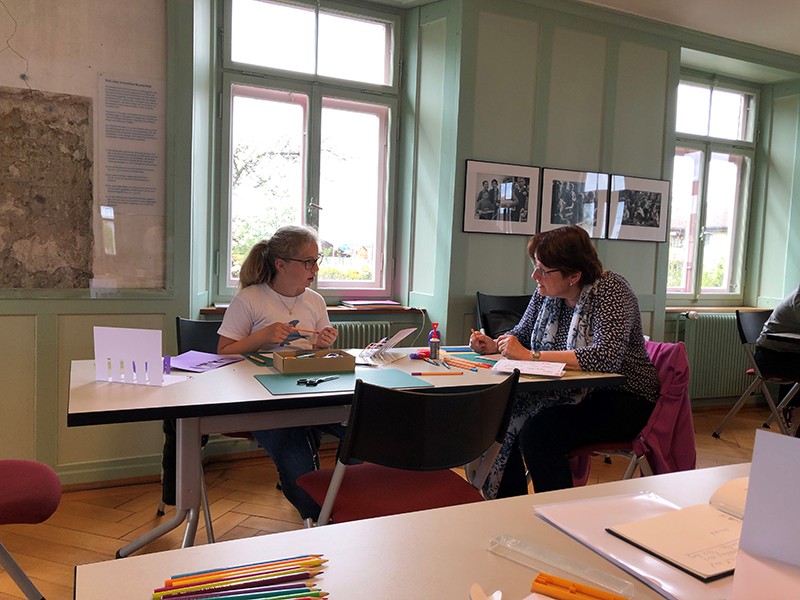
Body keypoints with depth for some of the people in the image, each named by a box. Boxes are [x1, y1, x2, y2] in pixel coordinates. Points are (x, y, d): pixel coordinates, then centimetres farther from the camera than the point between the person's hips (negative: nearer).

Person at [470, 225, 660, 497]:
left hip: (623, 399, -7)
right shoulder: (547, 292, 2)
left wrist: (530, 355, -30)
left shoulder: (610, 290, -18)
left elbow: (606, 357, -33)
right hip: (571, 393, 7)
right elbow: (522, 334, 17)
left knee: (537, 435, -29)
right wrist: (493, 345, -6)